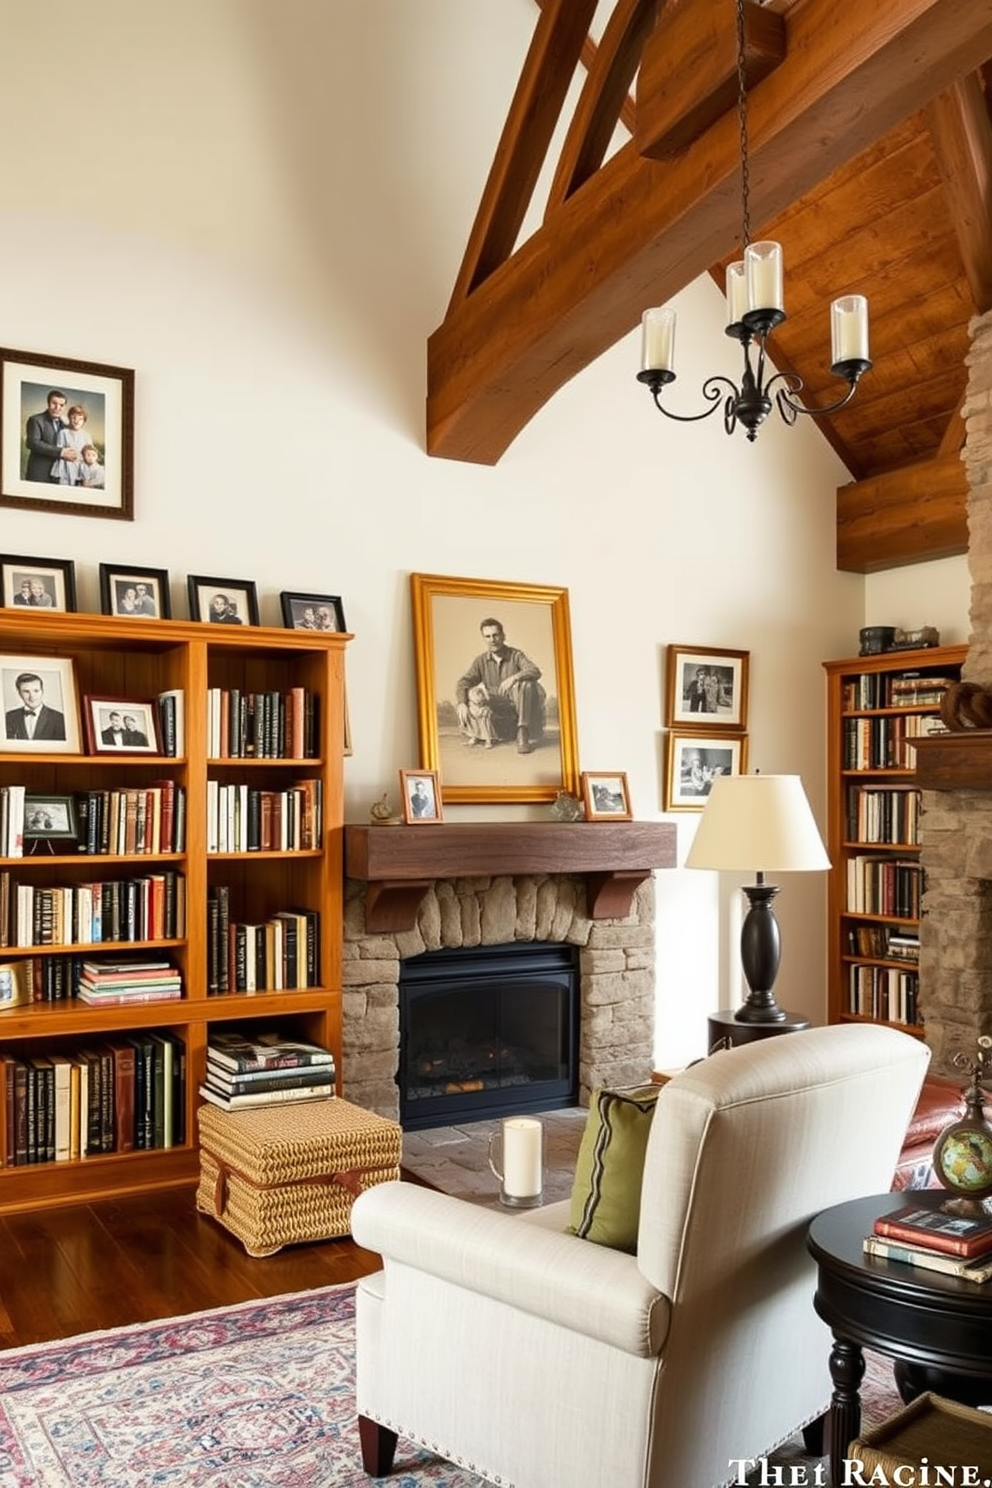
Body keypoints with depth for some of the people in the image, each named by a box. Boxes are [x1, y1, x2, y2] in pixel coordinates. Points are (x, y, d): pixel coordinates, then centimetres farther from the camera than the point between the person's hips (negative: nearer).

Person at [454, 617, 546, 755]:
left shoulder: (515, 655, -4)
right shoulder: (481, 661, 3)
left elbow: (535, 671, -20)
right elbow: (463, 682, -6)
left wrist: (514, 677, -38)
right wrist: (462, 704, -25)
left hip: (517, 707, -3)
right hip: (496, 710, 3)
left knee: (526, 684, -32)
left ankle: (523, 734, -27)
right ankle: (486, 736, -2)